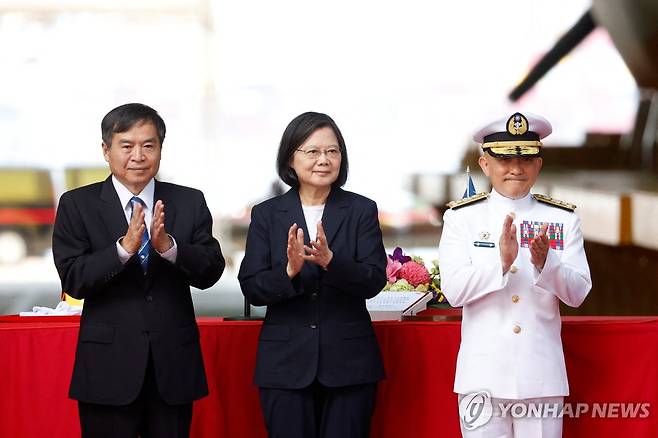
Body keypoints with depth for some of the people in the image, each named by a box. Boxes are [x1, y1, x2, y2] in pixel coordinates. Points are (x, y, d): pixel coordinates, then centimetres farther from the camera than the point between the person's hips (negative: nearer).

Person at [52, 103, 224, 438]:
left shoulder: (190, 202, 5)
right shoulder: (77, 205, 0)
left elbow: (211, 272, -3)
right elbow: (73, 280, -9)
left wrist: (168, 246, -21)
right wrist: (124, 247, -24)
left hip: (174, 365, 2)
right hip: (108, 368, -2)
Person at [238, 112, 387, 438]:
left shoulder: (361, 211, 4)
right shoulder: (266, 215, 5)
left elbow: (374, 281, -6)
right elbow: (251, 288, -1)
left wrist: (331, 261, -23)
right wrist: (289, 271, -20)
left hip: (348, 363, 0)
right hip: (286, 363, 1)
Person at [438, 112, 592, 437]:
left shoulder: (563, 218, 6)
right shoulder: (462, 217, 2)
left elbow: (577, 294, 0)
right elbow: (453, 291, -8)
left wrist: (545, 262, -19)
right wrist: (501, 261, -23)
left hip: (543, 374, 1)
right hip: (483, 374, -1)